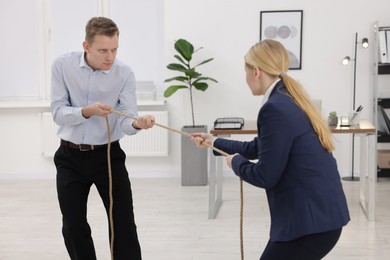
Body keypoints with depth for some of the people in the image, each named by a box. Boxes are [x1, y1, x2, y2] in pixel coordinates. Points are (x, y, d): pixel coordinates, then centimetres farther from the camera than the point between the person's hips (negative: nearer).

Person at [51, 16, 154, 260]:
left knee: (124, 224, -1)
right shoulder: (63, 65, -10)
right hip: (70, 157, 1)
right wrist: (87, 111, -30)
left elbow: (126, 120, -15)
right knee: (73, 226, 7)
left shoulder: (125, 73, -12)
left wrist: (137, 123, -39)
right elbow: (58, 112, -11)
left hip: (108, 155, -1)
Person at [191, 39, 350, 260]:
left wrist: (236, 162, 3)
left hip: (311, 221, -10)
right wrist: (215, 143, 35)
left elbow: (265, 176, -17)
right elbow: (260, 148, 25)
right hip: (321, 213, 10)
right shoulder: (289, 100, 12)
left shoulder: (276, 108, -19)